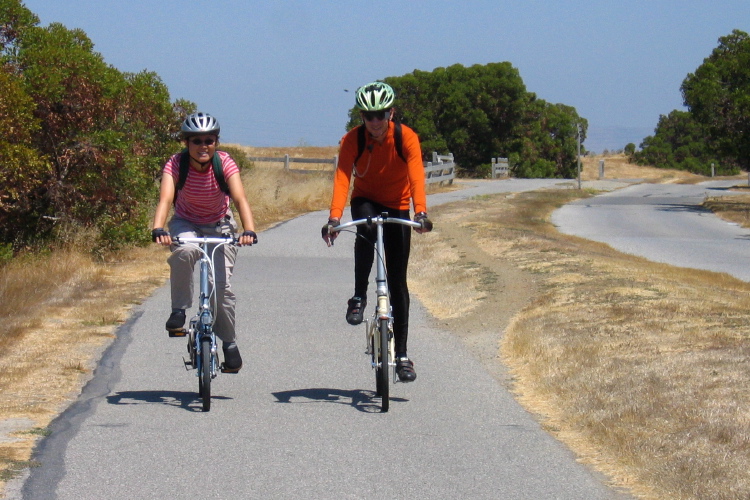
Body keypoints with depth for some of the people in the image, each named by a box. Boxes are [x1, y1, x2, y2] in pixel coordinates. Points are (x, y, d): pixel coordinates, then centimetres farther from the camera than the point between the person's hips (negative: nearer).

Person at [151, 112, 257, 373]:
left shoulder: (225, 163, -23)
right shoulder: (176, 164, -23)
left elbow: (240, 199, -34)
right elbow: (165, 199, -36)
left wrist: (249, 231, -52)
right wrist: (158, 229, -54)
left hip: (220, 226, 0)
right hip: (186, 224, 0)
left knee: (221, 285, -13)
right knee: (184, 252, -36)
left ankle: (229, 343, 9)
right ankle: (179, 311, -18)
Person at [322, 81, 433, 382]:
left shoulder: (407, 138, -20)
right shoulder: (352, 140, -18)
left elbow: (416, 176, -32)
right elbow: (342, 177, -29)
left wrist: (420, 212, -48)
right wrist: (334, 217, -44)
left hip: (397, 207, 0)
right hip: (365, 202, 0)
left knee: (398, 280, -3)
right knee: (365, 230, -37)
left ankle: (402, 354, 3)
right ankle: (359, 297, -22)